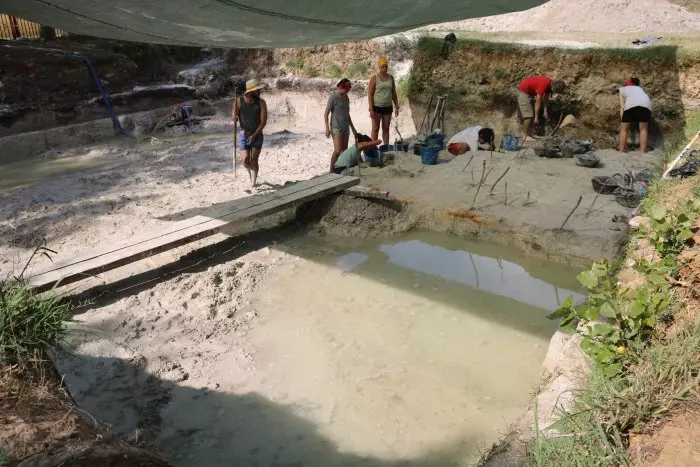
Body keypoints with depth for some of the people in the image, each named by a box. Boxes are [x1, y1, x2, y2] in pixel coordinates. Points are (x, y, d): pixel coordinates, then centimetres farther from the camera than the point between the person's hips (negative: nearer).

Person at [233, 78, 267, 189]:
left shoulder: (261, 102, -9)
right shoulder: (239, 101, -8)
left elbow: (263, 121, -10)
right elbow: (234, 119, -3)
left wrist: (254, 135, -17)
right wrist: (235, 119, -28)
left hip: (257, 135, 0)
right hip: (243, 134, 0)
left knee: (254, 160, -2)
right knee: (246, 160, -7)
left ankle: (253, 185, 6)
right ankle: (251, 173, 27)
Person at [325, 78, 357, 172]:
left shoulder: (346, 97, 13)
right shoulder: (333, 97, -9)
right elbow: (326, 114, -10)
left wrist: (353, 128, 24)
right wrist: (327, 128, -18)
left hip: (345, 128, 8)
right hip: (336, 128, -8)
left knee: (344, 151, 7)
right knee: (337, 151, -15)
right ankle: (331, 172, -8)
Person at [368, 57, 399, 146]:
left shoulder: (391, 77, 7)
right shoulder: (374, 78, -6)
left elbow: (394, 93, 13)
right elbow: (370, 94, -8)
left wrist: (396, 107, 8)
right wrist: (371, 109, -15)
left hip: (388, 107, 4)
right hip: (377, 107, -4)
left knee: (386, 129, 10)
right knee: (375, 129, 0)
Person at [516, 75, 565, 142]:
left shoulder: (550, 84, -4)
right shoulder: (544, 85, -30)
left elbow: (546, 97, 7)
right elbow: (538, 101, -27)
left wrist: (545, 111, 5)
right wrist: (536, 117, -23)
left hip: (529, 91, 10)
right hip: (523, 91, -10)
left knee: (531, 114, 12)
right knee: (529, 115, -13)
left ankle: (527, 134, 16)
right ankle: (525, 136, -10)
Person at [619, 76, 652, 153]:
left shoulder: (623, 89, 33)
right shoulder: (639, 88, 42)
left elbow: (622, 107, 20)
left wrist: (622, 121, 18)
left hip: (631, 104, -3)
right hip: (646, 104, 3)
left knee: (624, 129, 13)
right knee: (643, 129, 16)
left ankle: (621, 150, 14)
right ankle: (643, 150, 15)